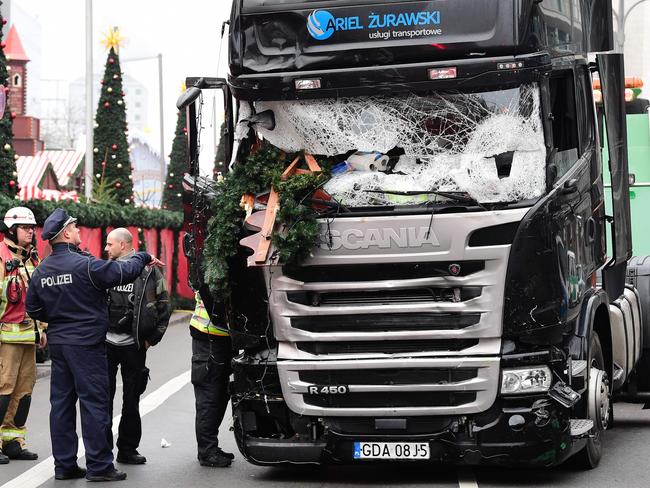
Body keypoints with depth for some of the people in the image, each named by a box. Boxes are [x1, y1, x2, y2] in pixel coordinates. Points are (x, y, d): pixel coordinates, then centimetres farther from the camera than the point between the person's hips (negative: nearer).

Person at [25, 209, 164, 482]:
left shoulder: (40, 271, 7)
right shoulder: (85, 264, -15)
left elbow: (33, 308, 13)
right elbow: (124, 272, -15)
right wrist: (143, 258, 2)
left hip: (57, 344, 7)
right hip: (87, 344, -7)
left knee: (61, 403, 10)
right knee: (94, 402, -2)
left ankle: (64, 465, 13)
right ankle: (99, 466, -1)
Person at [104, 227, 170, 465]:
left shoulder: (149, 271, 0)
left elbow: (163, 307, 1)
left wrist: (151, 338, -3)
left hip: (133, 345, -2)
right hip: (105, 342, 2)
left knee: (131, 399, 7)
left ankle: (127, 448, 15)